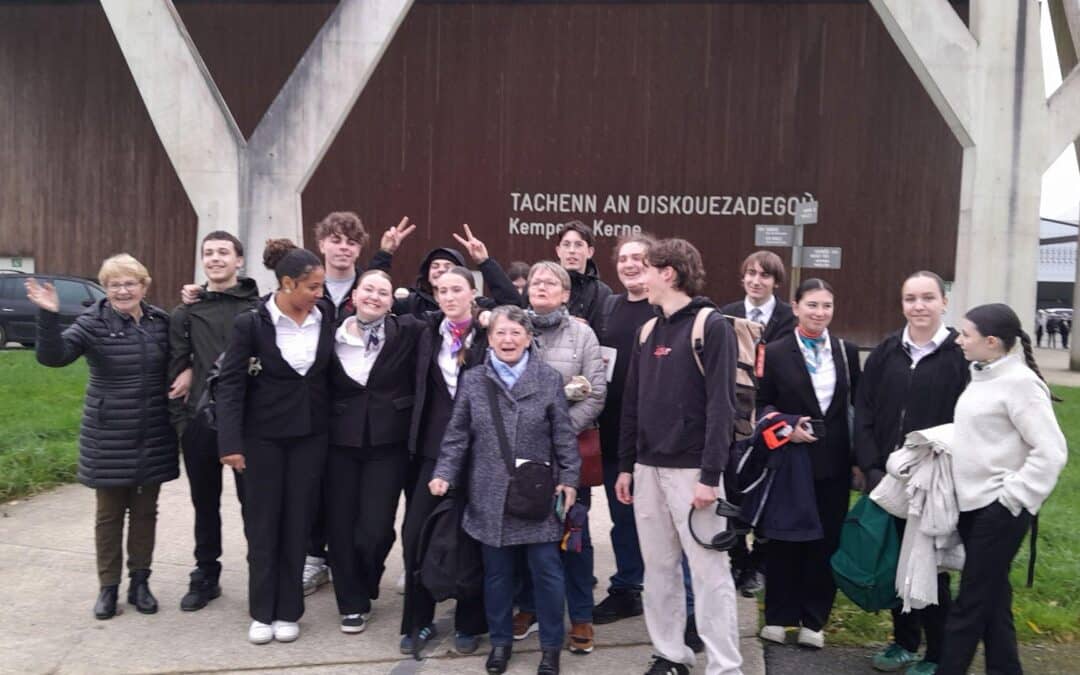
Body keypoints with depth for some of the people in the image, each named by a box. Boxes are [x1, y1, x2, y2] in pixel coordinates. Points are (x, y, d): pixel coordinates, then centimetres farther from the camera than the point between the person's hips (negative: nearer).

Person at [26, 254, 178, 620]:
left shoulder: (161, 321, 2)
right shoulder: (93, 323, -8)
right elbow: (53, 356, -20)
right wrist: (49, 316, -33)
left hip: (153, 437, 3)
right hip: (108, 437, -3)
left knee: (145, 511, 11)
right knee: (109, 513, 9)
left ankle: (140, 582, 25)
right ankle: (108, 586, 22)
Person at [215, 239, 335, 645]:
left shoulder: (326, 315, -2)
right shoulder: (251, 323, -11)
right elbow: (231, 384, -12)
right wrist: (231, 443, -16)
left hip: (310, 434, 3)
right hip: (263, 436, -3)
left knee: (297, 521, 8)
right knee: (262, 523, 6)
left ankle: (288, 611, 20)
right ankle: (262, 612, 19)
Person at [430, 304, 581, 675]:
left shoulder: (549, 379, 0)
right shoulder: (472, 380, 3)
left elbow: (563, 435, 1)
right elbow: (457, 435, 4)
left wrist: (569, 478, -3)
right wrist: (444, 473, -5)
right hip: (490, 495, 1)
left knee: (546, 570, 3)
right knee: (496, 571, 12)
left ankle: (551, 645, 20)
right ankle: (500, 640, 29)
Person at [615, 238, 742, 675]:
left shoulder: (713, 326, -8)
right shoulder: (648, 332, 13)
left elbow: (721, 405, -14)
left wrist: (711, 474, -18)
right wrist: (626, 465, 13)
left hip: (692, 469, -7)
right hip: (649, 468, 7)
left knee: (709, 571, -1)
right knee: (658, 569, 12)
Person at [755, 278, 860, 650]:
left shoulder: (848, 352, 6)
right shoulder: (774, 353, -3)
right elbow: (762, 405, 0)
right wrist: (788, 426, -17)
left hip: (833, 462, 2)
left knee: (826, 541, 7)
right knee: (784, 540, 8)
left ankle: (813, 620, 21)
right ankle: (778, 616, 22)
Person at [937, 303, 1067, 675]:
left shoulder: (1020, 382, -15)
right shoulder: (982, 376, 9)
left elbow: (1051, 452, -19)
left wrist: (1014, 497, -17)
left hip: (999, 510, -8)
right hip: (973, 504, 8)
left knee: (970, 603, -1)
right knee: (991, 598, 16)